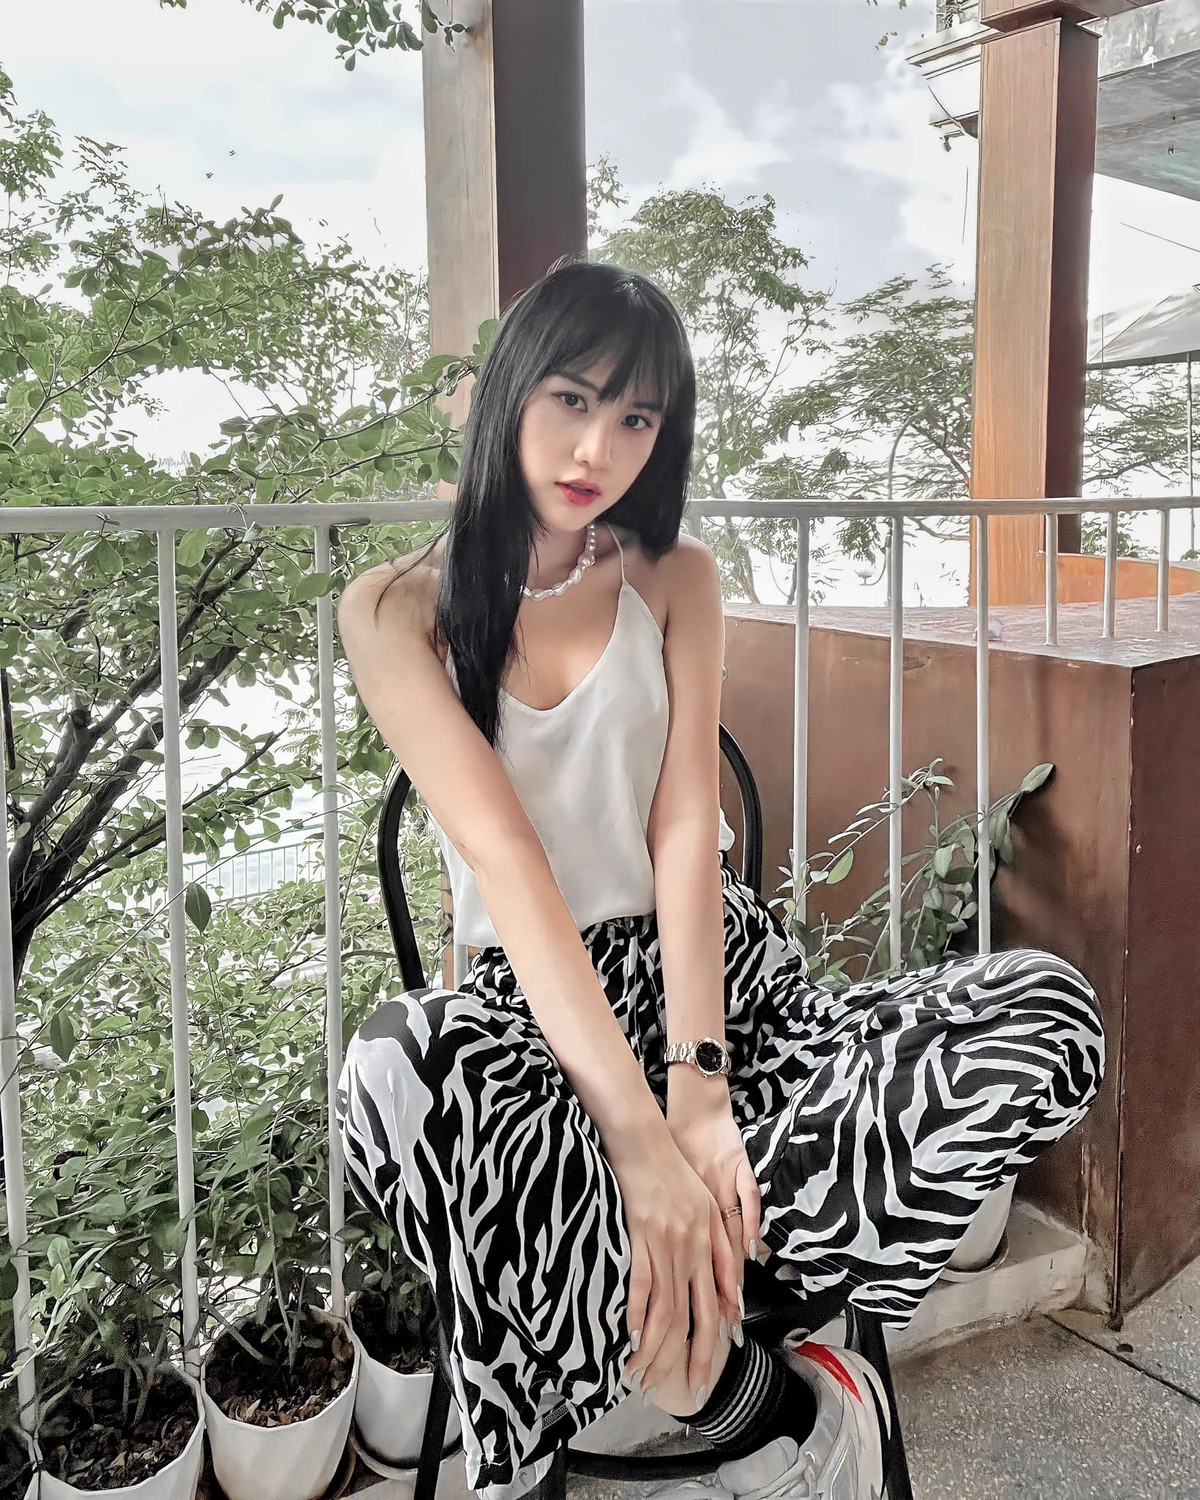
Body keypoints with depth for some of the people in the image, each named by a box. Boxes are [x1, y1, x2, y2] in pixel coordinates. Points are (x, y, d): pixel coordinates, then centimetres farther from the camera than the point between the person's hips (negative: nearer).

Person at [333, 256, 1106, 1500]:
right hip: (534, 1005, -2)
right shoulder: (397, 611, -3)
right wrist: (640, 1127, -27)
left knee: (1050, 1008, -19)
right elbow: (502, 853, -17)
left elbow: (686, 828, -6)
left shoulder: (677, 579, 6)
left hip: (719, 971, 3)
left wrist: (697, 1094, -19)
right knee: (392, 1070, -38)